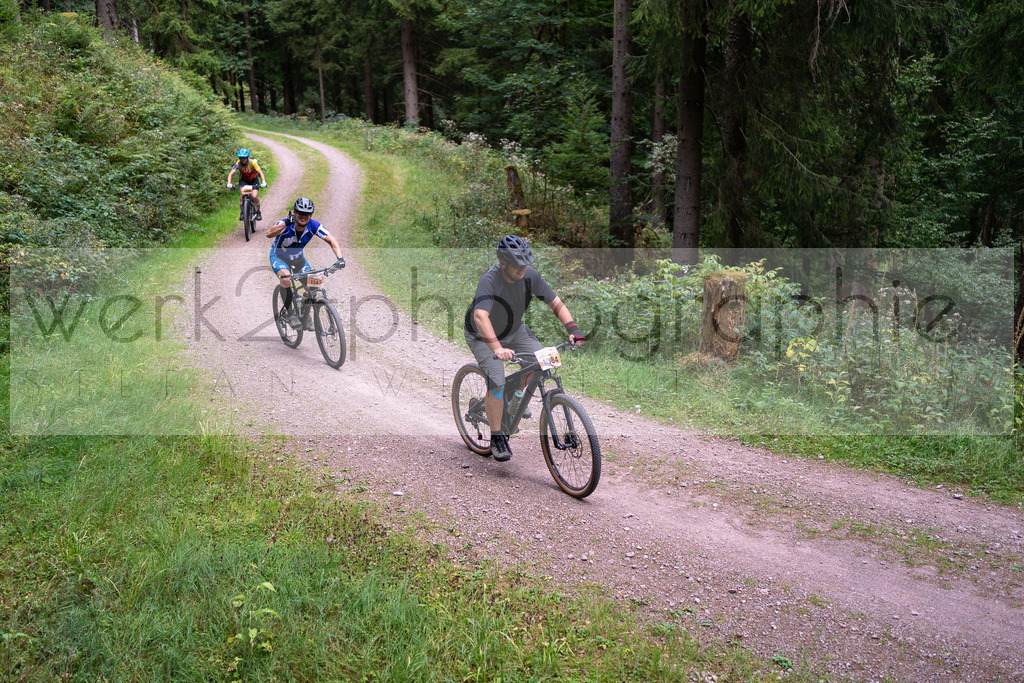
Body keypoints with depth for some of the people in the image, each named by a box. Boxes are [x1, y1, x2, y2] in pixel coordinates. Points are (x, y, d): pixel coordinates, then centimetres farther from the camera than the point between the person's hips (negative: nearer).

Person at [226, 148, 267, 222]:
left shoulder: (252, 163, -27)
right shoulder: (238, 163, -23)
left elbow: (260, 172, -35)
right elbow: (231, 173, -28)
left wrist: (263, 182, -53)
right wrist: (229, 183, -45)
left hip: (253, 180, -1)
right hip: (243, 180, 1)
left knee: (254, 196, -21)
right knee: (242, 194, -26)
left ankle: (258, 212, 6)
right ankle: (241, 212, -8)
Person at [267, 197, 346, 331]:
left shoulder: (313, 226, -21)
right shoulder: (286, 224, -31)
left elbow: (331, 240, -18)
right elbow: (269, 234, -49)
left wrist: (339, 258, -35)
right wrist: (286, 223, -65)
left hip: (297, 258, 4)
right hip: (279, 256, -4)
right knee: (286, 278, -34)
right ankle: (291, 314, -20)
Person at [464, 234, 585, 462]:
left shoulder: (530, 275, -20)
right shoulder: (489, 280, -35)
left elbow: (556, 304, -14)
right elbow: (480, 317, -49)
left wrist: (572, 329, -30)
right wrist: (497, 348, -62)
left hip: (513, 329, 5)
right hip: (482, 335, -5)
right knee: (496, 383, -19)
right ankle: (497, 438, -2)